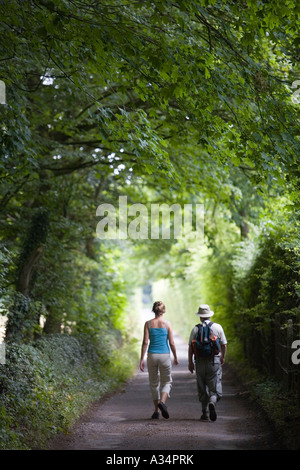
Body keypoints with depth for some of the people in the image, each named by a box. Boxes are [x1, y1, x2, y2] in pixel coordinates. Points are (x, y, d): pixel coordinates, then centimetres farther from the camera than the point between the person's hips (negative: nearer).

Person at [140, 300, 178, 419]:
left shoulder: (148, 323, 0)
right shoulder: (167, 324, -2)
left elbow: (145, 342, -5)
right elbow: (171, 343, -2)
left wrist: (142, 359, -2)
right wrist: (175, 357, 11)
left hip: (152, 355, 1)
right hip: (165, 355, -1)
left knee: (154, 383, 15)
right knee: (167, 382, 11)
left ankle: (156, 411, 17)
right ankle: (162, 402, -16)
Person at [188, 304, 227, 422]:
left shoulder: (195, 329, 1)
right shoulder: (217, 327, 1)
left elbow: (190, 347, 0)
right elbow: (224, 345, 5)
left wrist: (190, 362, 8)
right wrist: (223, 357, 21)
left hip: (200, 361, 1)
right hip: (214, 360, -1)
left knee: (202, 389, 11)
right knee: (215, 388, 2)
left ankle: (205, 413, 12)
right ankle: (212, 402, -27)